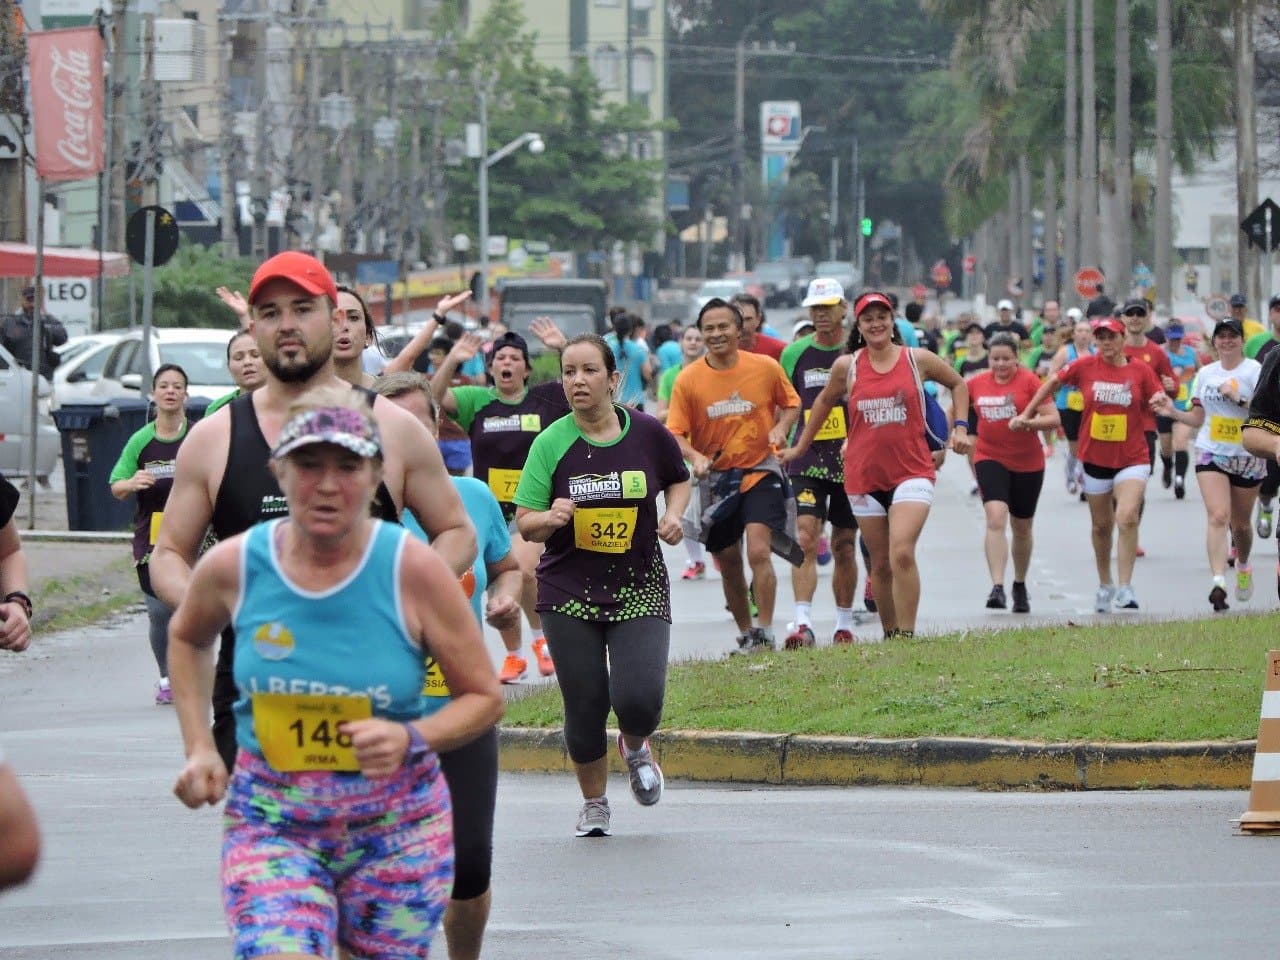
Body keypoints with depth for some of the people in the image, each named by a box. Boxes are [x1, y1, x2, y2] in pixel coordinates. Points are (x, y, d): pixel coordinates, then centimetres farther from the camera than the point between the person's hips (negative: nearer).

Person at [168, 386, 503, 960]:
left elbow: (485, 697, -1)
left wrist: (411, 739, -20)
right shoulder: (234, 567, -4)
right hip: (270, 824, 0)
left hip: (397, 827, 0)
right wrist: (198, 748, 9)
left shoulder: (413, 568, -10)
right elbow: (187, 637, 20)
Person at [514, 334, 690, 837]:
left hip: (640, 588, 0)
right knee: (585, 708, 0)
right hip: (569, 591, 0)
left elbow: (679, 480, 17)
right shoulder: (551, 443, -5)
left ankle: (635, 748, 23)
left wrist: (673, 514, -2)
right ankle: (594, 803, 26)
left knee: (639, 699, -15)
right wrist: (549, 518, -25)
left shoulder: (648, 433, -3)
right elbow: (525, 523, -3)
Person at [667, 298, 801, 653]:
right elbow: (675, 433, -6)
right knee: (729, 566, 10)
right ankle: (745, 635, 27)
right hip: (715, 478, 2)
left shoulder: (766, 368, -5)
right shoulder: (688, 379, -6)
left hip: (760, 473, -2)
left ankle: (765, 633, -14)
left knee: (758, 551, -20)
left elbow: (791, 403, 12)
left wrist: (781, 428, -9)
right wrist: (695, 457, -26)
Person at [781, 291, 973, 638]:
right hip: (864, 476, 2)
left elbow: (957, 383, 17)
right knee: (880, 564, 8)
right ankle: (890, 634, 22)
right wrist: (800, 447, 23)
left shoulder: (917, 360, 0)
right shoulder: (846, 366, 2)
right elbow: (825, 401, 19)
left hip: (912, 471, -2)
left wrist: (960, 427, 8)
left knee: (902, 553, -20)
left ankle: (906, 634, -16)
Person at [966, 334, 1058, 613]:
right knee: (995, 517, -21)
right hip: (990, 459, 0)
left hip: (1028, 463, 0)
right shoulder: (977, 384, 1)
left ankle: (1020, 585, 35)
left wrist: (1027, 422, -26)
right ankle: (997, 587, -27)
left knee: (1022, 527, 14)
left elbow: (1053, 418, -11)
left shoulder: (1029, 381, -7)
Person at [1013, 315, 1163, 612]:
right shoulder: (1085, 367, -2)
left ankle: (1125, 588, -15)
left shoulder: (1140, 371, -4)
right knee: (1101, 526, 14)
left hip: (1131, 459, -2)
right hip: (1095, 458, 2)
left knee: (1127, 517, -21)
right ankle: (1104, 585, 34)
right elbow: (1053, 382, 12)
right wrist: (1026, 413, 14)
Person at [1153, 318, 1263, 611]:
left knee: (1241, 523, 11)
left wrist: (1239, 398, -24)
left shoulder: (1255, 371, -5)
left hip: (1247, 457, -1)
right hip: (1211, 455, 1)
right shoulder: (1205, 374, 8)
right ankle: (1218, 581, -25)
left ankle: (1243, 566, 41)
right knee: (1218, 517, -17)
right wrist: (1174, 412, -2)